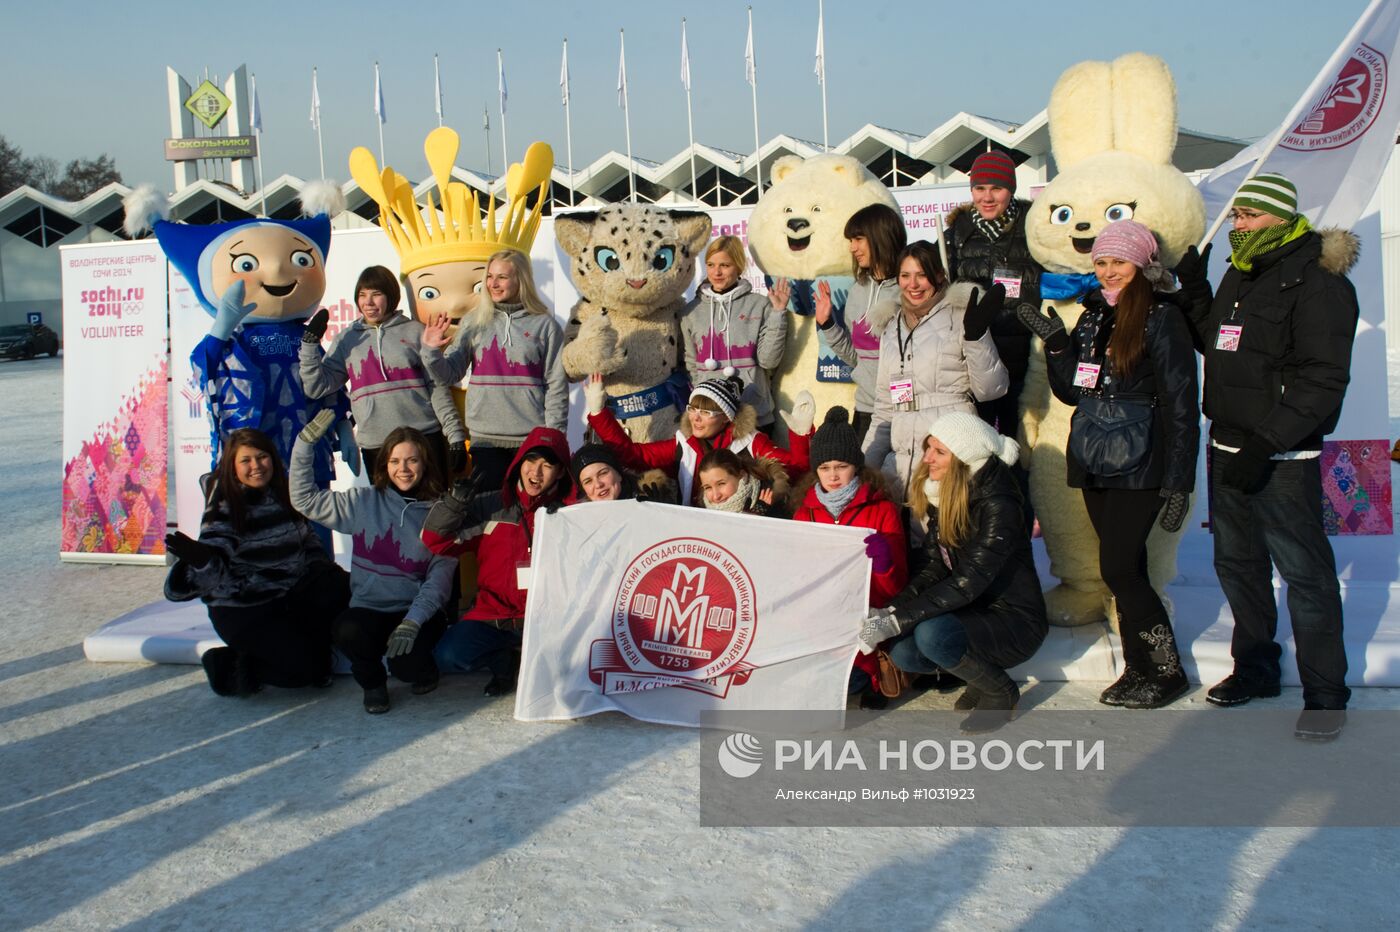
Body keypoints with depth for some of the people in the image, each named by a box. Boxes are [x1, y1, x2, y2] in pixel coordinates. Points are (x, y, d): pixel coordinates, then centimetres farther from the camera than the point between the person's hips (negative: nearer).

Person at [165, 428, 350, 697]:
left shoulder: (286, 495, 5)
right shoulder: (224, 509, -12)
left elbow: (310, 544, 17)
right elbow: (217, 577, -19)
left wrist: (332, 576, 4)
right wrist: (201, 559, -41)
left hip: (288, 597, 6)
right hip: (243, 610, -6)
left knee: (345, 589, -17)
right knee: (303, 666, -19)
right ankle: (229, 666, 4)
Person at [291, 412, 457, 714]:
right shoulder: (364, 503, 6)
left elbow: (440, 578, -7)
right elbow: (304, 499, 5)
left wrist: (413, 621, -22)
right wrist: (305, 442, -4)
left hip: (419, 611, -1)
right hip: (368, 609, 1)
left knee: (407, 663, -30)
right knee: (347, 632, -33)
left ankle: (422, 670, 11)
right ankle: (372, 681, 3)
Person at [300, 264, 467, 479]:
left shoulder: (415, 331, 7)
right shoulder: (346, 339, 12)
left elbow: (438, 387, 4)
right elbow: (317, 387, 7)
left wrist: (455, 435, -2)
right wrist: (310, 342, -4)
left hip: (426, 438, -1)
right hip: (376, 446, 2)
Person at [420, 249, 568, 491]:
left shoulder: (545, 325, 2)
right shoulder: (474, 322, 9)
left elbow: (557, 385, -1)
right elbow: (450, 375, 7)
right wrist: (431, 351, -11)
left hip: (532, 437, -2)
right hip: (485, 437, 2)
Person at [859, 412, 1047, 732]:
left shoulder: (997, 503, -23)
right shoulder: (938, 496, 0)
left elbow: (969, 582, -28)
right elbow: (934, 570, -1)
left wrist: (896, 621, -32)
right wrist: (888, 611, -17)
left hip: (1015, 621, -7)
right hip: (972, 613, 7)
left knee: (932, 634, -32)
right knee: (901, 652, -19)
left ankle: (1001, 692, -4)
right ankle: (981, 673, 9)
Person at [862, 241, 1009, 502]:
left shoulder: (959, 318, 1)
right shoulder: (892, 330, 18)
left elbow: (991, 390, -4)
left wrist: (976, 336, -16)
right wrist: (864, 470, 15)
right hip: (901, 459, 5)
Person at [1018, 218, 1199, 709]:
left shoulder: (1161, 317, -8)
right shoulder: (1092, 315, 12)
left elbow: (1180, 404, -10)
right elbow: (1071, 392, 14)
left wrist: (1177, 483, -13)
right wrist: (1056, 343, -1)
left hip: (1138, 464, -7)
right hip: (1094, 461, 7)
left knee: (1119, 568, -8)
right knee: (1127, 568, 11)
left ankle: (1167, 671, 7)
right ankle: (1140, 667, 20)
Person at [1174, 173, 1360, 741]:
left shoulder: (1318, 282, -12)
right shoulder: (1240, 274, 14)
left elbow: (1322, 380, -18)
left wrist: (1265, 444, -23)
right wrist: (1195, 292, 11)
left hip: (1282, 457, -8)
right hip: (1228, 445, 9)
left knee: (1304, 572, -3)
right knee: (1237, 563, 17)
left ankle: (1325, 693, 8)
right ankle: (1255, 668, 32)